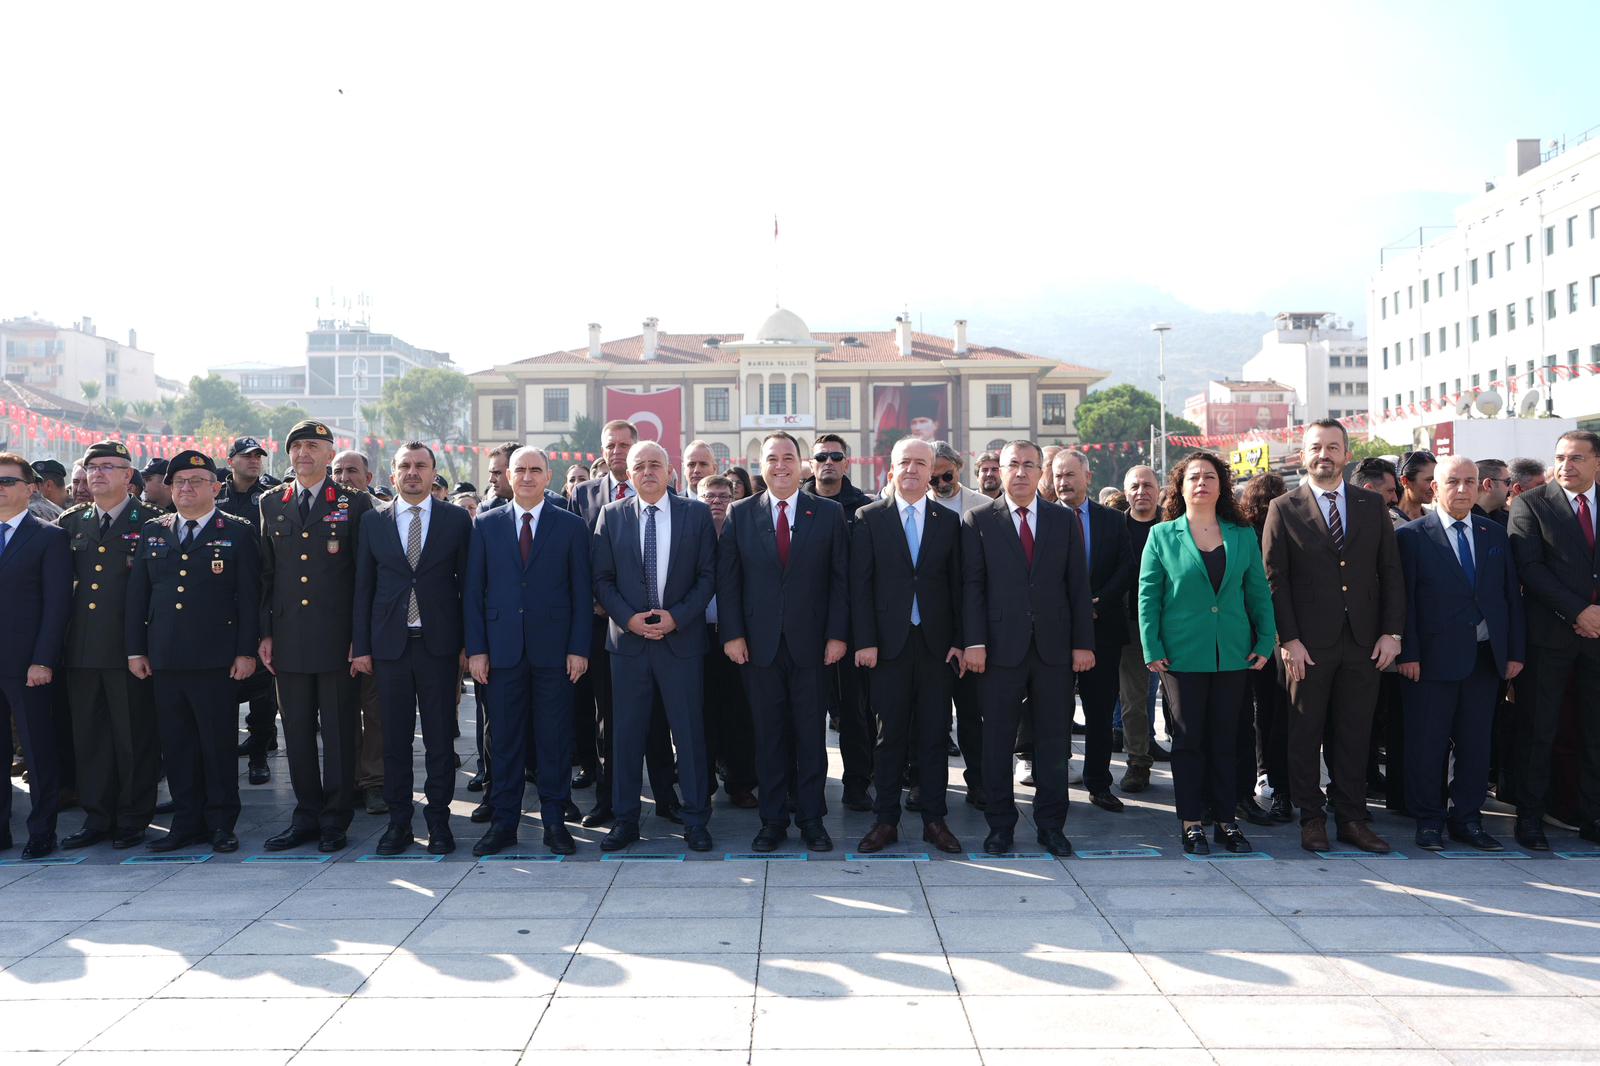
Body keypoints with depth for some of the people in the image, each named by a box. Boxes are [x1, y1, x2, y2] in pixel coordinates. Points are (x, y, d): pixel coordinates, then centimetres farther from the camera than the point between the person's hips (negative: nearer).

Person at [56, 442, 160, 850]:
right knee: (89, 738, 10)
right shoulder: (71, 522, 12)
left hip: (130, 649, -5)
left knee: (135, 738, 2)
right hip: (82, 649, 5)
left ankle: (133, 819, 13)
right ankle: (97, 818, 20)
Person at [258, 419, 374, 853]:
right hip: (289, 638, 4)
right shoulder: (272, 504, 12)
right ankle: (307, 816, 20)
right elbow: (265, 573, 13)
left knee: (339, 733, 3)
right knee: (297, 732, 9)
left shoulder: (354, 503, 0)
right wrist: (265, 633, 6)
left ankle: (335, 821, 13)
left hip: (337, 636, -4)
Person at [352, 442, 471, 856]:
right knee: (394, 738, 6)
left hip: (439, 643, -1)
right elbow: (363, 587, 8)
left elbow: (468, 582, 3)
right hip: (390, 645, 1)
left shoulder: (456, 519, 3)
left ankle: (439, 819, 13)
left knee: (440, 737, 3)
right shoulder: (374, 522, 8)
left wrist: (468, 642, -2)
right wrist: (361, 646, 3)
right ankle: (398, 820, 16)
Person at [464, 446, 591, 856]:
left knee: (555, 739, 4)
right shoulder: (485, 524, 8)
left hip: (554, 649, -1)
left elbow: (582, 591, 2)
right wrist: (475, 648, -1)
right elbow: (473, 590, 6)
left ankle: (554, 822, 14)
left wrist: (579, 648, -5)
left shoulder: (571, 525, 4)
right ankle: (503, 823, 16)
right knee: (504, 739, 6)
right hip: (503, 649, 1)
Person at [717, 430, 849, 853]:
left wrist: (837, 635, -4)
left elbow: (840, 578, 2)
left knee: (810, 735, 6)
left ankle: (812, 819, 17)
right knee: (769, 735, 7)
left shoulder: (829, 513, 4)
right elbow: (727, 579, 4)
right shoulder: (740, 514, 5)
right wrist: (732, 634, -4)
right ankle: (773, 820, 17)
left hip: (811, 643, 0)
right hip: (759, 643, 1)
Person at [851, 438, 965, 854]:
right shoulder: (869, 518, 3)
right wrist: (865, 641, -7)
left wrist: (958, 641, 0)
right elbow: (860, 583, -1)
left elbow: (958, 585, 7)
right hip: (888, 644, -1)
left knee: (934, 736, 6)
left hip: (937, 644, 1)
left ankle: (934, 820, 16)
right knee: (890, 735, 4)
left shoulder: (949, 521, 8)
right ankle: (886, 821, 14)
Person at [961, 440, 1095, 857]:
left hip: (1054, 647, 2)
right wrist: (974, 642, -10)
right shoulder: (978, 521, 3)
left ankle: (1051, 825, 19)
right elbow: (972, 585, -1)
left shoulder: (1064, 521, 10)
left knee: (1054, 740, 8)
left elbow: (1078, 585, 7)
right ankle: (1000, 825, 16)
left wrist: (1083, 643, 1)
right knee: (997, 740, 4)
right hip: (1002, 647, -2)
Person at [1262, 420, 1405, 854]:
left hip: (1364, 640, 3)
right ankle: (1311, 819, 15)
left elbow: (1390, 571, 8)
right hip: (1308, 643, -2)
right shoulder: (1284, 509, 0)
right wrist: (1288, 639, -10)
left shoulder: (1372, 505, 9)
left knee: (1355, 733, 7)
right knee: (1306, 733, 5)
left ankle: (1352, 818, 17)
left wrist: (1391, 631, 0)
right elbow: (1275, 579, -4)